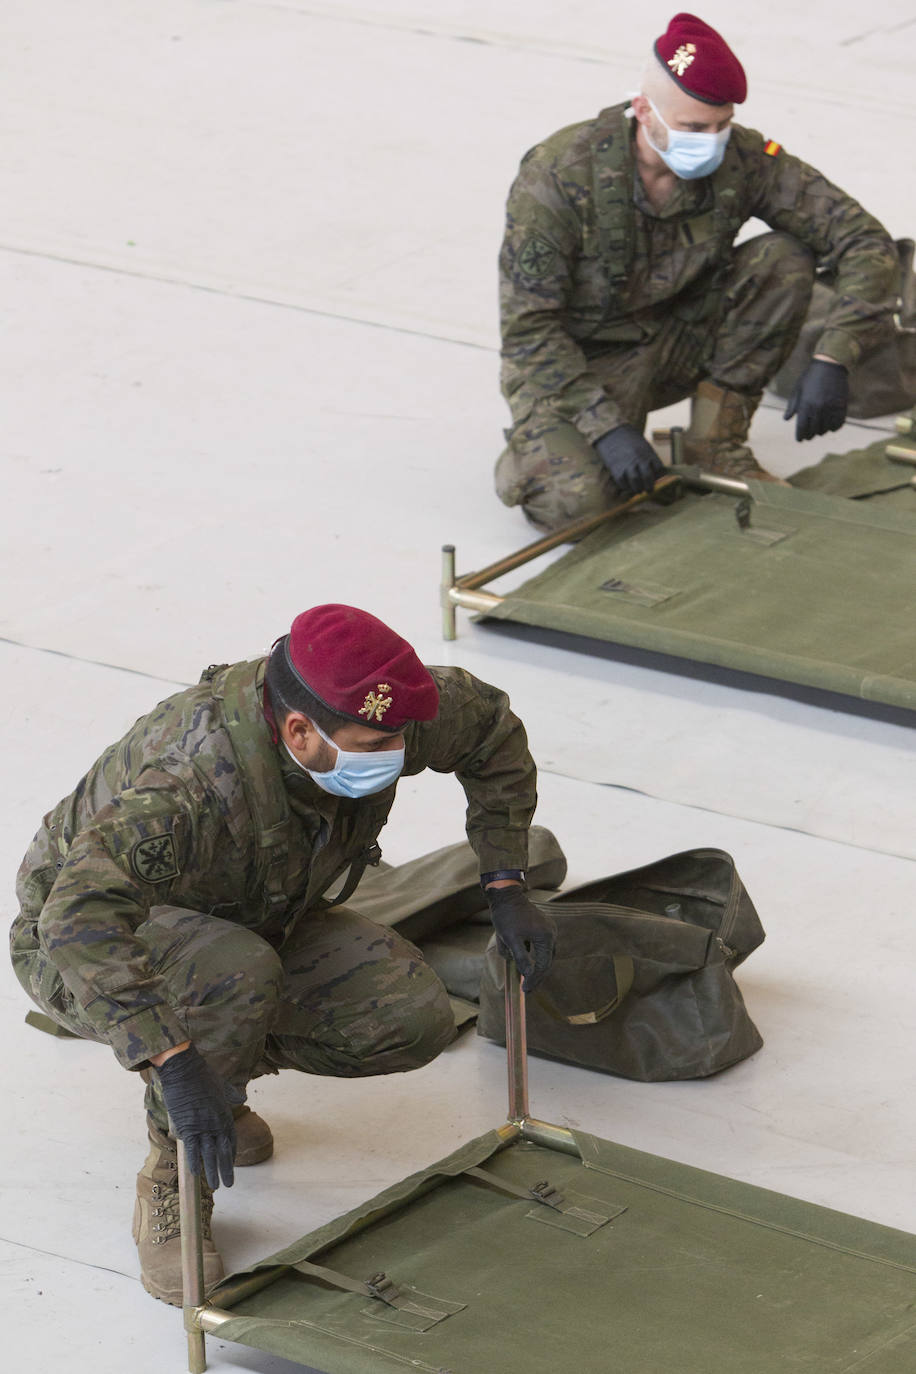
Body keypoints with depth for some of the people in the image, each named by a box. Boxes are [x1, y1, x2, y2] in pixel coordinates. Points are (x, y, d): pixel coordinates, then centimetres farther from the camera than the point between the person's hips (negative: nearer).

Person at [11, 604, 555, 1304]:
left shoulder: (368, 715, -23)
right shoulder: (196, 781, -43)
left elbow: (491, 726, -1)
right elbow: (81, 915, -55)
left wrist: (507, 890, -5)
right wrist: (175, 1064, -60)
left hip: (246, 920, 7)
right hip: (79, 947, -7)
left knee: (415, 1022, -13)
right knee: (239, 976, -39)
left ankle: (228, 1052, 11)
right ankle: (172, 1183, -18)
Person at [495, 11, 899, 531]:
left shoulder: (740, 159, -17)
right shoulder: (558, 175, -26)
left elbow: (866, 241, -15)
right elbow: (528, 328, -24)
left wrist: (832, 361, -29)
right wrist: (606, 426, -35)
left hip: (679, 343, 4)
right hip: (577, 362, -4)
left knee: (784, 260, -19)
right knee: (576, 501, -33)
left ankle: (716, 441, -7)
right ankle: (537, 438, 5)